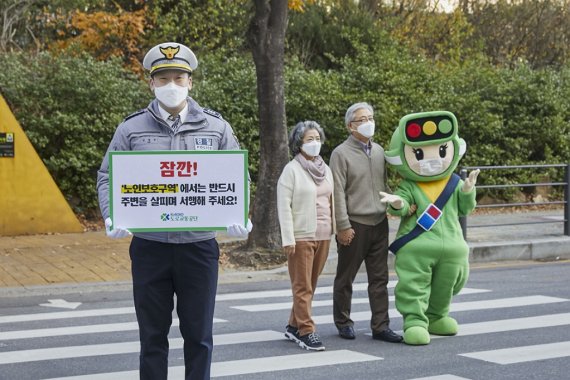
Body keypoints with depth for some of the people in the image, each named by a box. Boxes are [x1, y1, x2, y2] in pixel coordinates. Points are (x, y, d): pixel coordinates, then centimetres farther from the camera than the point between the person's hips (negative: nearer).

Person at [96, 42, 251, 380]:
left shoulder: (216, 127, 4)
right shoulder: (132, 128, 3)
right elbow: (108, 177, 5)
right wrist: (111, 217, -13)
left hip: (199, 245, 0)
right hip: (149, 246, 0)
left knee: (198, 335, 8)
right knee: (153, 334, 9)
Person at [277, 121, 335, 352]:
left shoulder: (325, 169, 13)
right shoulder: (291, 170, -5)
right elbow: (284, 206, -9)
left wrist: (335, 229, 13)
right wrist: (288, 239, -14)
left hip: (323, 236, 6)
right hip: (301, 236, -6)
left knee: (311, 285, 11)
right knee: (302, 286, -4)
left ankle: (294, 326, 21)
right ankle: (305, 331, -1)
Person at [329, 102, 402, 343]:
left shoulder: (378, 151, 12)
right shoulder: (341, 154, -7)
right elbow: (338, 193, -11)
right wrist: (343, 226, -15)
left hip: (379, 223, 6)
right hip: (354, 225, -5)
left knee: (379, 278, 6)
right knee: (346, 278, 7)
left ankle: (380, 326, 10)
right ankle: (343, 323, 20)